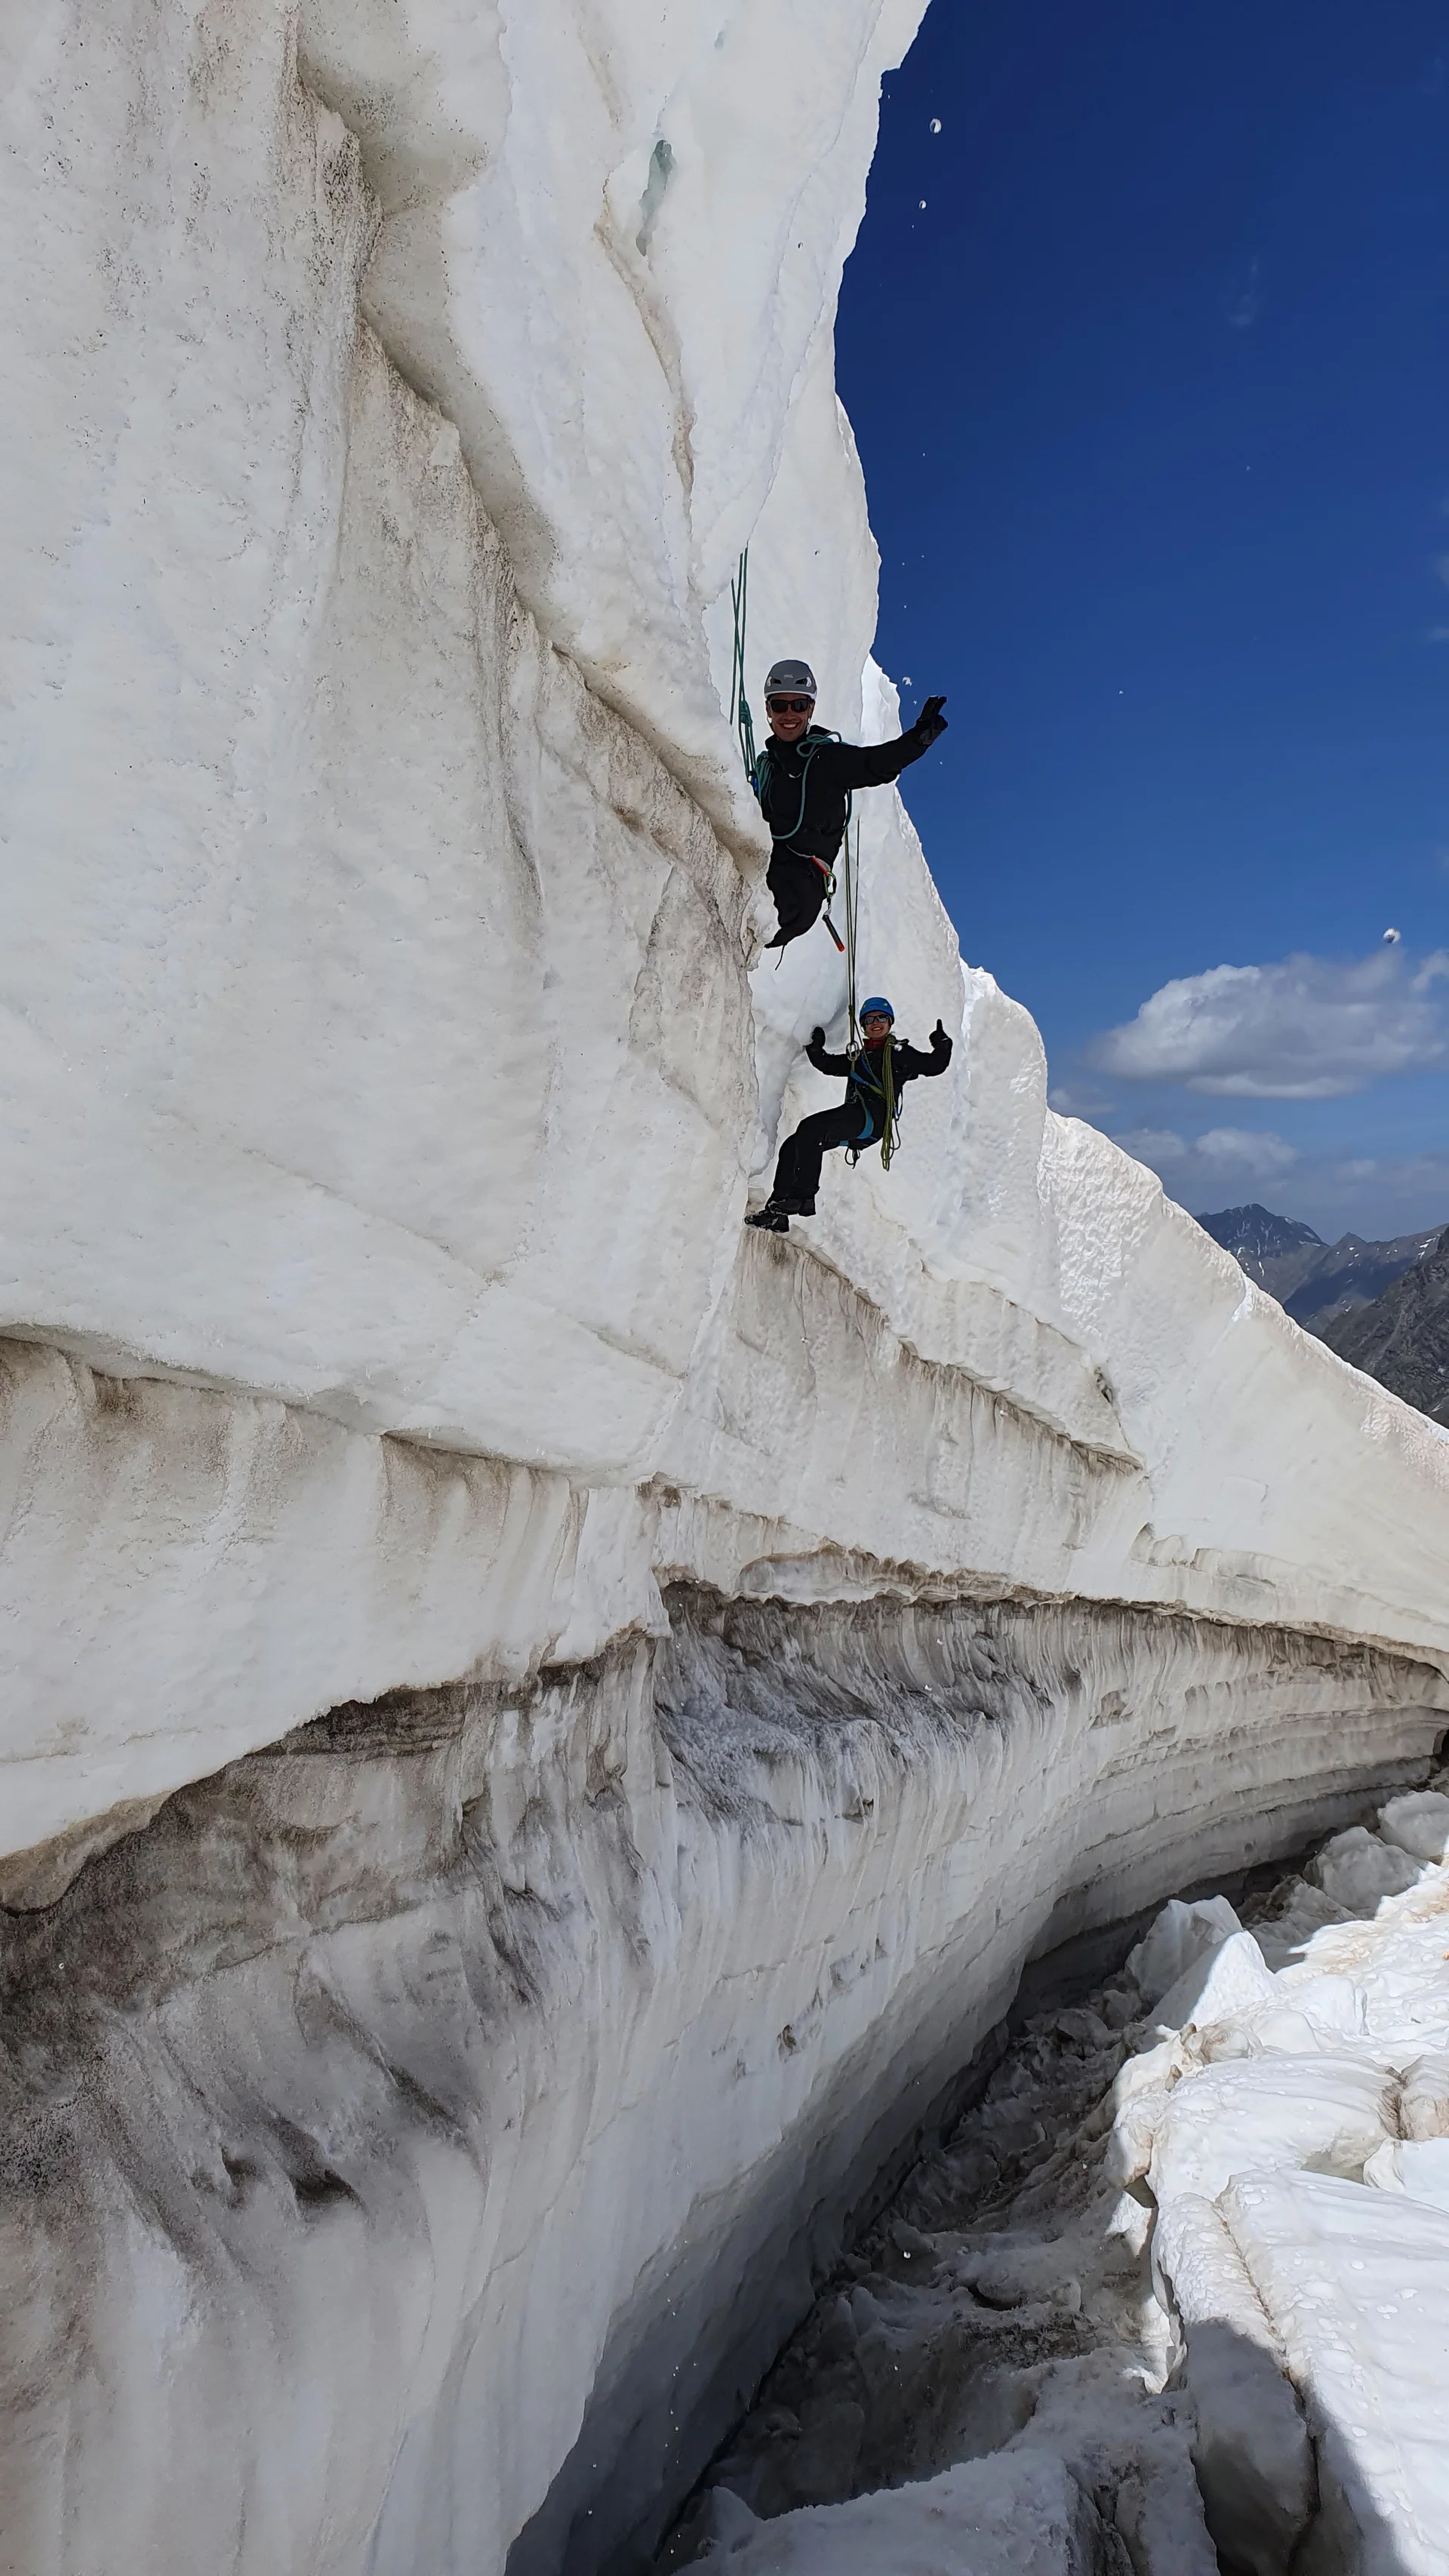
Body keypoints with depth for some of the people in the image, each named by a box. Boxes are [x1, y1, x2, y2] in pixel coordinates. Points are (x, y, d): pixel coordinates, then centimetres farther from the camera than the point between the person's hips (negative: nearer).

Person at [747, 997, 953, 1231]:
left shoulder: (900, 1053, 13)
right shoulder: (858, 1057, 31)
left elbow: (934, 1065, 9)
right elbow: (828, 1064, 32)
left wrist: (942, 1047, -8)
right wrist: (816, 1048, 16)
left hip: (874, 1117, -8)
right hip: (853, 1120, 8)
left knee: (811, 1127, -28)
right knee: (792, 1146, -2)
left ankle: (803, 1196, -32)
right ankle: (777, 1213, -6)